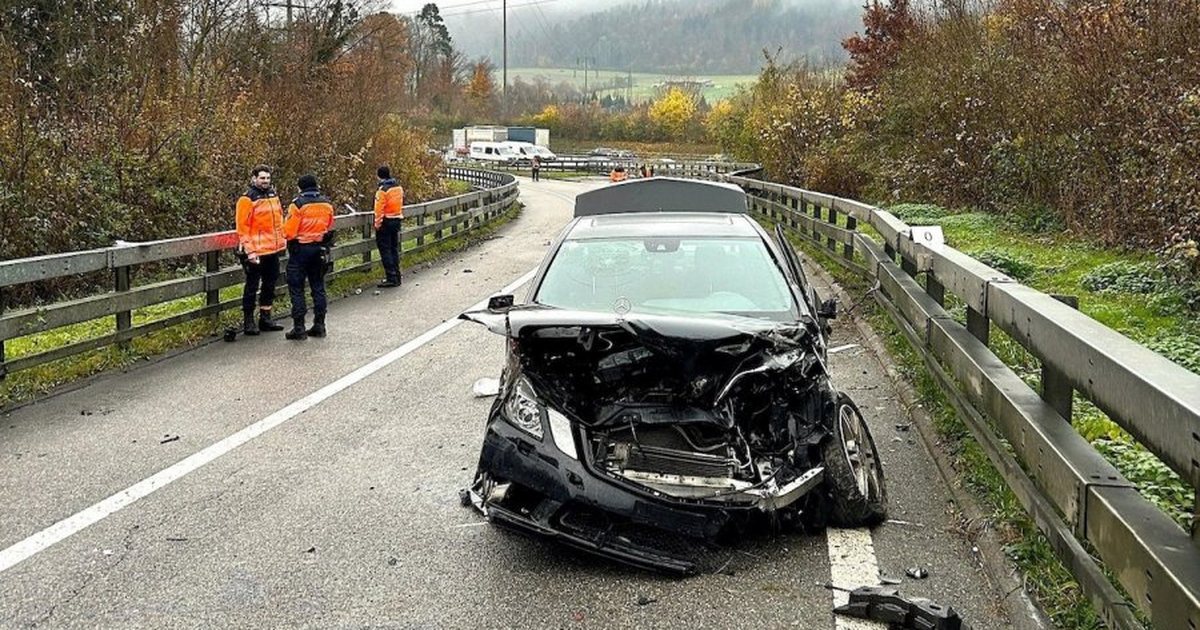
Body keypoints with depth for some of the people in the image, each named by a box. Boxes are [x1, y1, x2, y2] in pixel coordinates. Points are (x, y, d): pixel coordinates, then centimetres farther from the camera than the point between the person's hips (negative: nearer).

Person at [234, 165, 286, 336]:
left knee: (270, 284, 15)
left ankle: (265, 318, 27)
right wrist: (249, 251, -19)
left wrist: (281, 239, 15)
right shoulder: (247, 199, -11)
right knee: (252, 286, 1)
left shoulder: (273, 195, 12)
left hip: (273, 249, 8)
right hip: (256, 252, -8)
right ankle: (248, 321, 10)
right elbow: (242, 227, -14)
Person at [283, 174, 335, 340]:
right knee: (318, 286, 13)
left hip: (300, 250, -6)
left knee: (296, 288, 1)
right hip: (320, 250, 6)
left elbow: (289, 231, -15)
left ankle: (299, 328, 0)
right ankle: (319, 325, 16)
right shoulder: (327, 204, 3)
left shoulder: (298, 204, -15)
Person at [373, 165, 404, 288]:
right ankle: (396, 277, 18)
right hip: (397, 220, 8)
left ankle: (391, 277, -7)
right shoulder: (398, 187, 7)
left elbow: (379, 209, -17)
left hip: (385, 222, -7)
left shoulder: (382, 190, -16)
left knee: (385, 250, -3)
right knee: (394, 249, 14)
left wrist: (377, 224, -11)